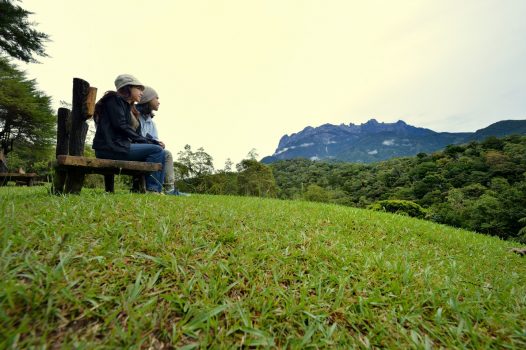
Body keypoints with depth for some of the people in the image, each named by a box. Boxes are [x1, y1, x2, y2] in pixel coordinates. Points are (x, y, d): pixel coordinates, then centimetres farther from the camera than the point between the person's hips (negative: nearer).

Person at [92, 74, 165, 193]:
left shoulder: (126, 105, 26)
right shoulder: (115, 99, 1)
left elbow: (130, 131, 17)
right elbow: (120, 125, -14)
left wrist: (153, 142, 3)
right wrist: (146, 142, -11)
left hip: (117, 146, 9)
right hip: (111, 147, -9)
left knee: (159, 151, 2)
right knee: (157, 150, -19)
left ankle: (157, 189, -6)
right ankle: (152, 189, -16)